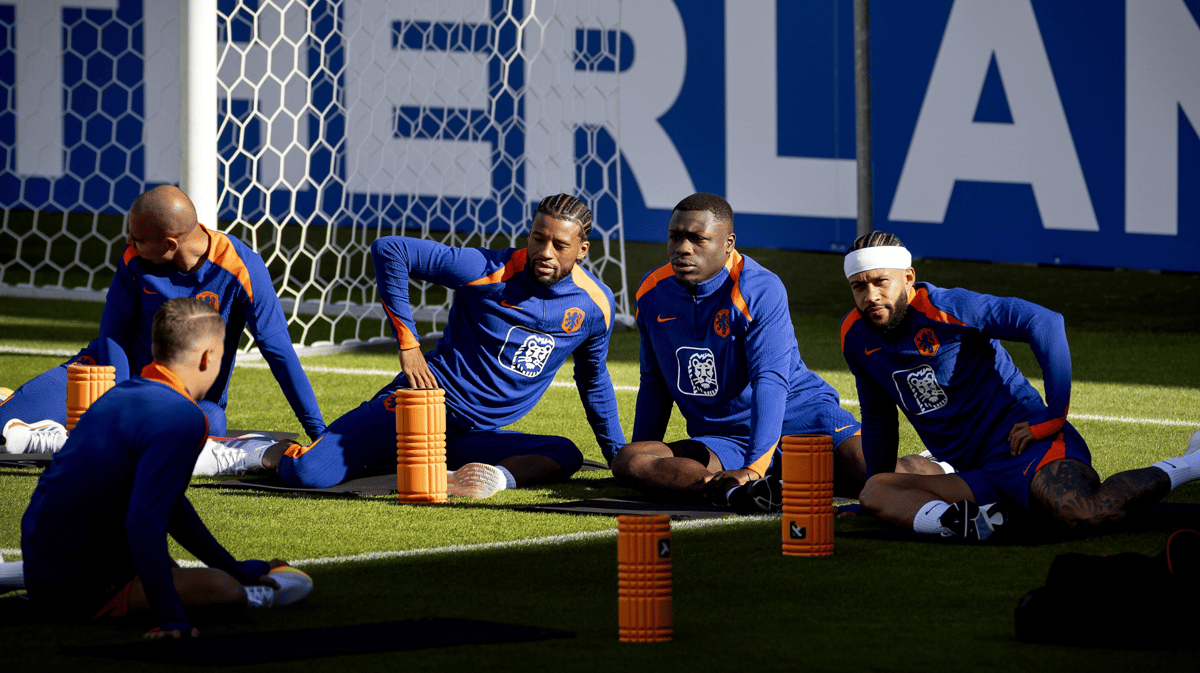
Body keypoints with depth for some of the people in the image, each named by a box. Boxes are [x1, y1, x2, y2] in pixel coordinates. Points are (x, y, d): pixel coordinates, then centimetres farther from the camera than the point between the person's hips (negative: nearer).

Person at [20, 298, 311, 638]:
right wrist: (169, 618, -28)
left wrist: (233, 567, 30)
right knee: (218, 587, -16)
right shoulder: (183, 420, -20)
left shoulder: (124, 393, 12)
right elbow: (145, 522, -31)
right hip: (76, 592, -10)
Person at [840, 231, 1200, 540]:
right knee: (875, 491, -16)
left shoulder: (944, 307, -13)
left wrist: (1054, 416, -17)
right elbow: (877, 420, 27)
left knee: (1086, 512, -34)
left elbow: (1044, 323, -19)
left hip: (1021, 442, -7)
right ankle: (955, 521, -40)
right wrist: (878, 493, 28)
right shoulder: (856, 336, 9)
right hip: (978, 478, 7)